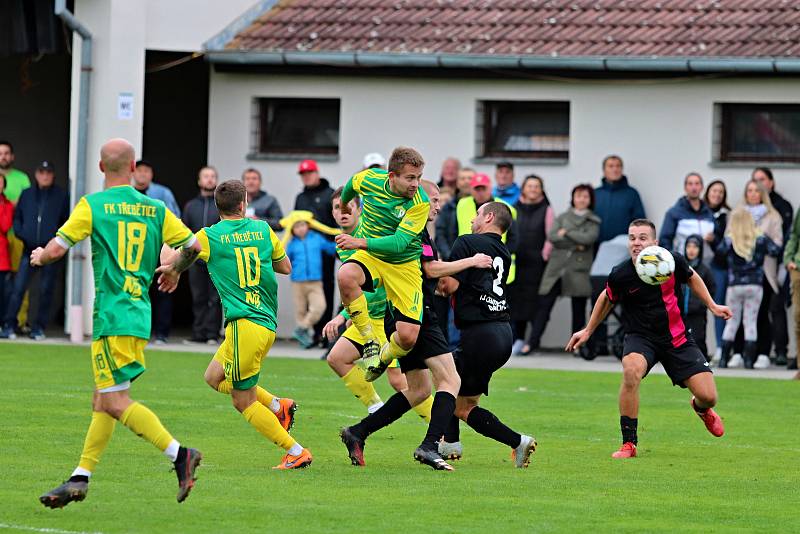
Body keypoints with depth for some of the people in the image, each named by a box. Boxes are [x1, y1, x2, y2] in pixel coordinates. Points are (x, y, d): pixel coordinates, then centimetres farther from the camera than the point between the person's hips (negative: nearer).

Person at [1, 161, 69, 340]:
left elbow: (67, 222, 6)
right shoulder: (27, 194, 11)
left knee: (46, 290, 3)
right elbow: (17, 217, 15)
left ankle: (39, 327, 11)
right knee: (18, 288, -6)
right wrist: (21, 234, -2)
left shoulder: (61, 196, 4)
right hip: (29, 250, 2)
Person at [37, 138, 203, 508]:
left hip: (112, 317, -7)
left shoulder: (92, 206, -5)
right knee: (103, 399, 12)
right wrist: (173, 271, 26)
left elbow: (57, 249, -10)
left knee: (116, 402, -9)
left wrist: (39, 257, 14)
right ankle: (80, 478, 12)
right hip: (140, 312, 7)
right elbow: (193, 245, 4)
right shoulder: (155, 209, 9)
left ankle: (180, 454, -20)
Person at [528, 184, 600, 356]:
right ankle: (532, 342, -5)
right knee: (544, 305, -6)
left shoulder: (593, 221, 10)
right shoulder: (563, 217, 14)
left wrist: (566, 233, -4)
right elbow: (552, 236, -2)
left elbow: (589, 238, -9)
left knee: (579, 308, 3)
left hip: (579, 268, -1)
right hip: (557, 265, 1)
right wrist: (576, 244, -9)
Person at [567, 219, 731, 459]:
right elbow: (607, 299, 7)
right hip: (641, 337, -2)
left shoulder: (673, 262, -14)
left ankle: (701, 408, 38)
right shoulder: (620, 275, -17)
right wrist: (588, 331, 15)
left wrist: (713, 306, 11)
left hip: (677, 337, 2)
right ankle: (629, 444, -24)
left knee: (708, 396, -6)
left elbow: (692, 278, 11)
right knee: (631, 370, -37)